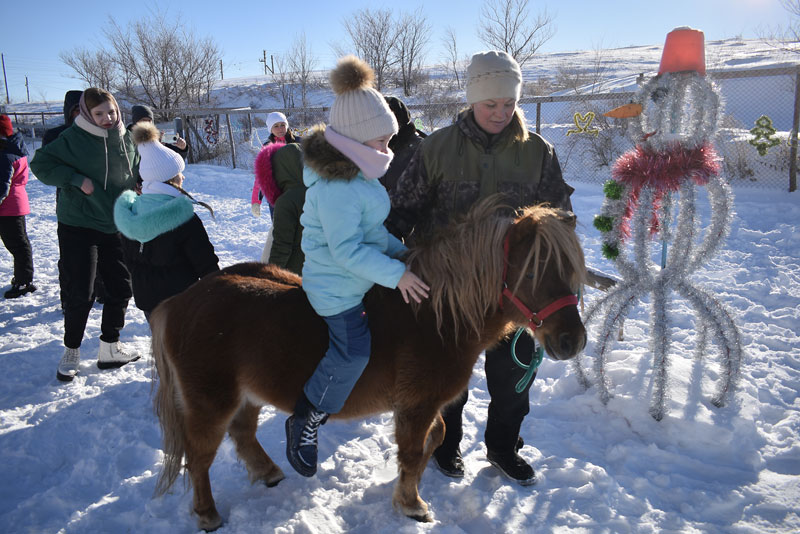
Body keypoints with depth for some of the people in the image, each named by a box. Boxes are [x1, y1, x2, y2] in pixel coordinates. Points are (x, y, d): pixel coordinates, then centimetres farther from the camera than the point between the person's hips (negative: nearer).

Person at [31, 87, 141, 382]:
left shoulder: (126, 139, 5)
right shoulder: (73, 138, -10)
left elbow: (138, 173, 19)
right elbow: (40, 164, -9)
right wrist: (76, 179, -19)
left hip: (115, 226, 5)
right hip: (78, 227, -5)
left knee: (121, 287, 7)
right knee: (79, 292, -3)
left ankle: (110, 348, 22)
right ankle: (71, 352, 16)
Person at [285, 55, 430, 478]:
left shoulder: (357, 173, 8)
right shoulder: (336, 187, -25)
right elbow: (346, 250, -28)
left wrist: (403, 251, 6)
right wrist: (396, 274, -26)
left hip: (363, 272, 11)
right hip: (338, 286, -11)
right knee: (353, 350, -18)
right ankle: (305, 422, 0)